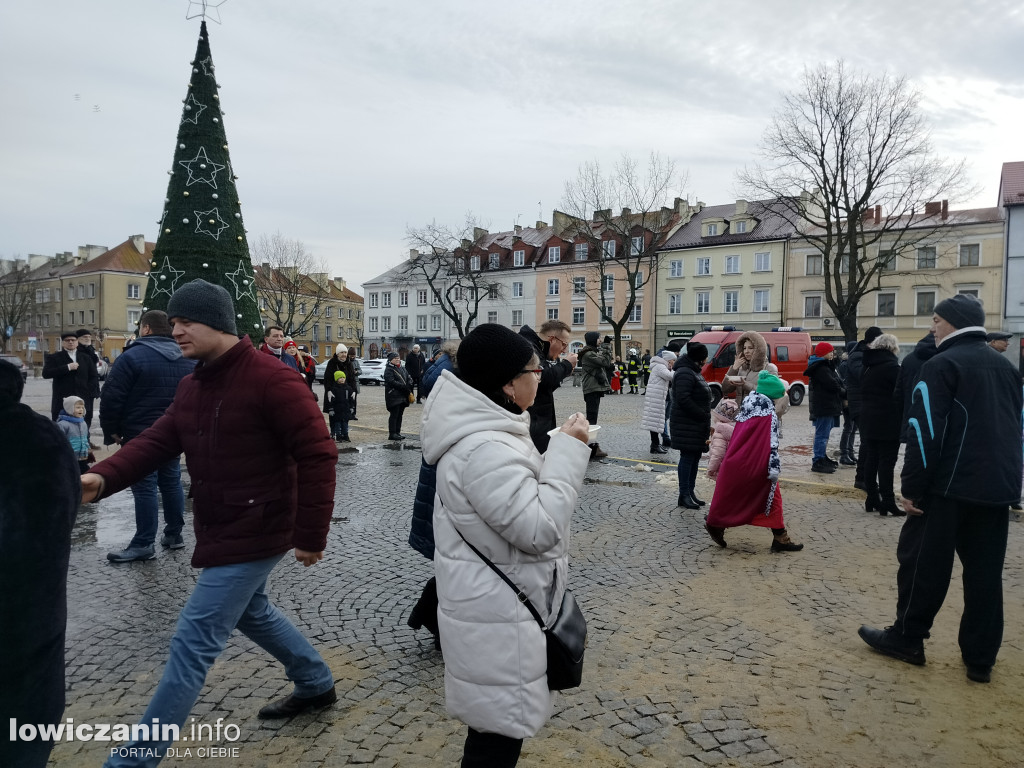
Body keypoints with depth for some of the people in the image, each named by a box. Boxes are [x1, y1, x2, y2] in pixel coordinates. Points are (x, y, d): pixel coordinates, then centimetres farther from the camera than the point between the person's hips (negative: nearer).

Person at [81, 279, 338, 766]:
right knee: (251, 610, 26)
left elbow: (318, 455, -23)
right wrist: (103, 477, -17)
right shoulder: (192, 385, 8)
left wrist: (310, 535, -21)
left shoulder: (272, 381, -21)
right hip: (220, 531, 10)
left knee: (193, 643, -4)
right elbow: (157, 441, 2)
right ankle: (317, 686, 46)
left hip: (253, 535, -10)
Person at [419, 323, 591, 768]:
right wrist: (569, 452, -22)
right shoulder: (483, 449, -29)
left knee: (497, 720, 27)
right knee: (500, 731, 8)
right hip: (496, 618, -11)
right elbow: (540, 527, -28)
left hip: (493, 602, 11)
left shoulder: (489, 430, 6)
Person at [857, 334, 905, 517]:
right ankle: (887, 503, -2)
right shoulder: (892, 366, -12)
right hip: (888, 423, -7)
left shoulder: (868, 367, 12)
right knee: (886, 462, -4)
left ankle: (872, 500, 17)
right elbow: (900, 396, -14)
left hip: (868, 421, 7)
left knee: (870, 460, 10)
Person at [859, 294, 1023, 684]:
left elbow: (925, 432, -17)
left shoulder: (942, 365, -10)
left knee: (924, 562, 5)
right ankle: (980, 658, 15)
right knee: (984, 571, 10)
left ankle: (906, 638, 15)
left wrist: (912, 487, -13)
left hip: (951, 484, -7)